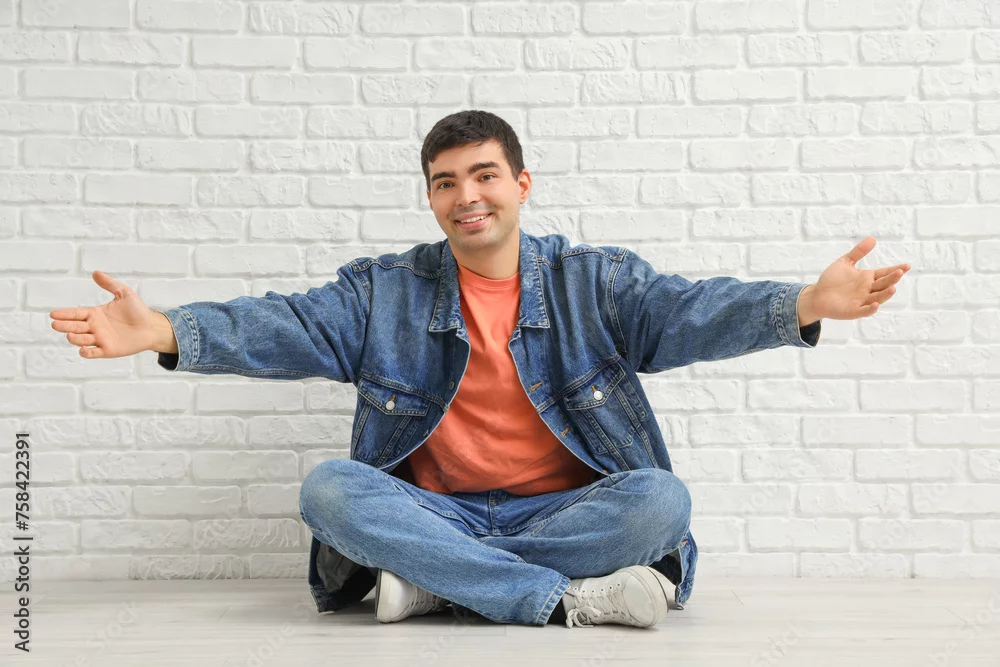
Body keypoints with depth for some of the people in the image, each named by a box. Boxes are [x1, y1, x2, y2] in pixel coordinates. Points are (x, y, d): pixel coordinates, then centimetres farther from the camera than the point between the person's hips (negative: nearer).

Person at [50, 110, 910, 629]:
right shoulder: (384, 291, 7)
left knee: (662, 497, -29)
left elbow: (690, 311, -10)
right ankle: (570, 598, -31)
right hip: (431, 513, 1)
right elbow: (288, 327, -4)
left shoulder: (597, 280, 4)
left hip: (565, 509, 0)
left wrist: (807, 303, -28)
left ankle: (430, 583, -26)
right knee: (328, 488, -28)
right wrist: (163, 330, -20)